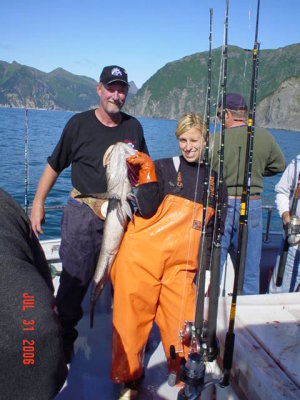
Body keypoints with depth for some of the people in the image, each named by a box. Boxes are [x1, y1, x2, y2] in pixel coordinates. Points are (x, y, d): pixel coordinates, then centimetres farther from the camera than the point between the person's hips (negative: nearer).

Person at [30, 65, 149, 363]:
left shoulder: (133, 127, 7)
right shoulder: (79, 123, 0)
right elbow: (54, 165, 5)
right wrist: (38, 203, 1)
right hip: (83, 213, -2)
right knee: (74, 280, 0)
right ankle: (64, 341, 21)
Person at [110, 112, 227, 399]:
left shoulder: (214, 181, 12)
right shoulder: (164, 168, 2)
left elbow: (212, 231, 14)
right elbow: (147, 210, -10)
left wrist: (206, 270, 9)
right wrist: (147, 169, -16)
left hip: (181, 266, 3)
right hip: (141, 256, -2)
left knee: (181, 327, 1)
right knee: (132, 319, 4)